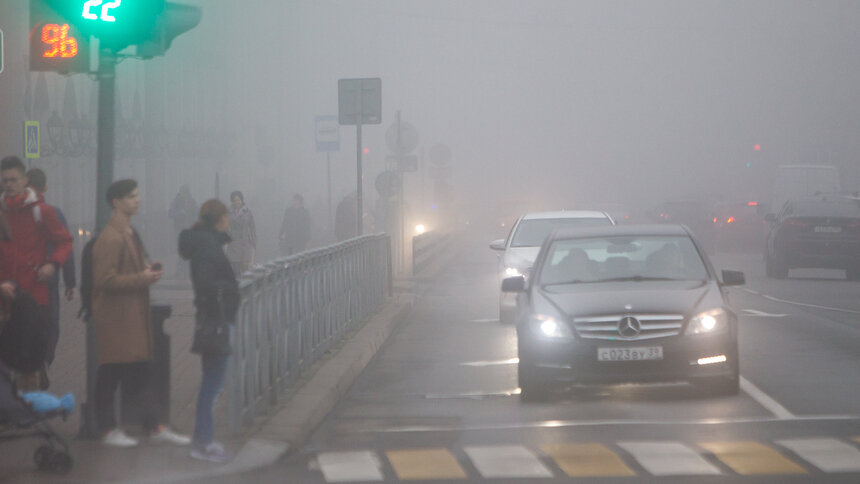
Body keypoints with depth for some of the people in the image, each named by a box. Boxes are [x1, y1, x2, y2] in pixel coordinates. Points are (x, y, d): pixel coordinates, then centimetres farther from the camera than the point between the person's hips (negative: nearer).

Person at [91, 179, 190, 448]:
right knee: (110, 374, -1)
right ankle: (107, 429, 6)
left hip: (134, 315, 10)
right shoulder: (110, 238, -16)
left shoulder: (129, 233, 16)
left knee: (141, 372, 9)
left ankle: (153, 427, 11)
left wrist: (147, 271, 8)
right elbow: (105, 279, -21)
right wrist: (142, 278, -18)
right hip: (116, 317, -10)